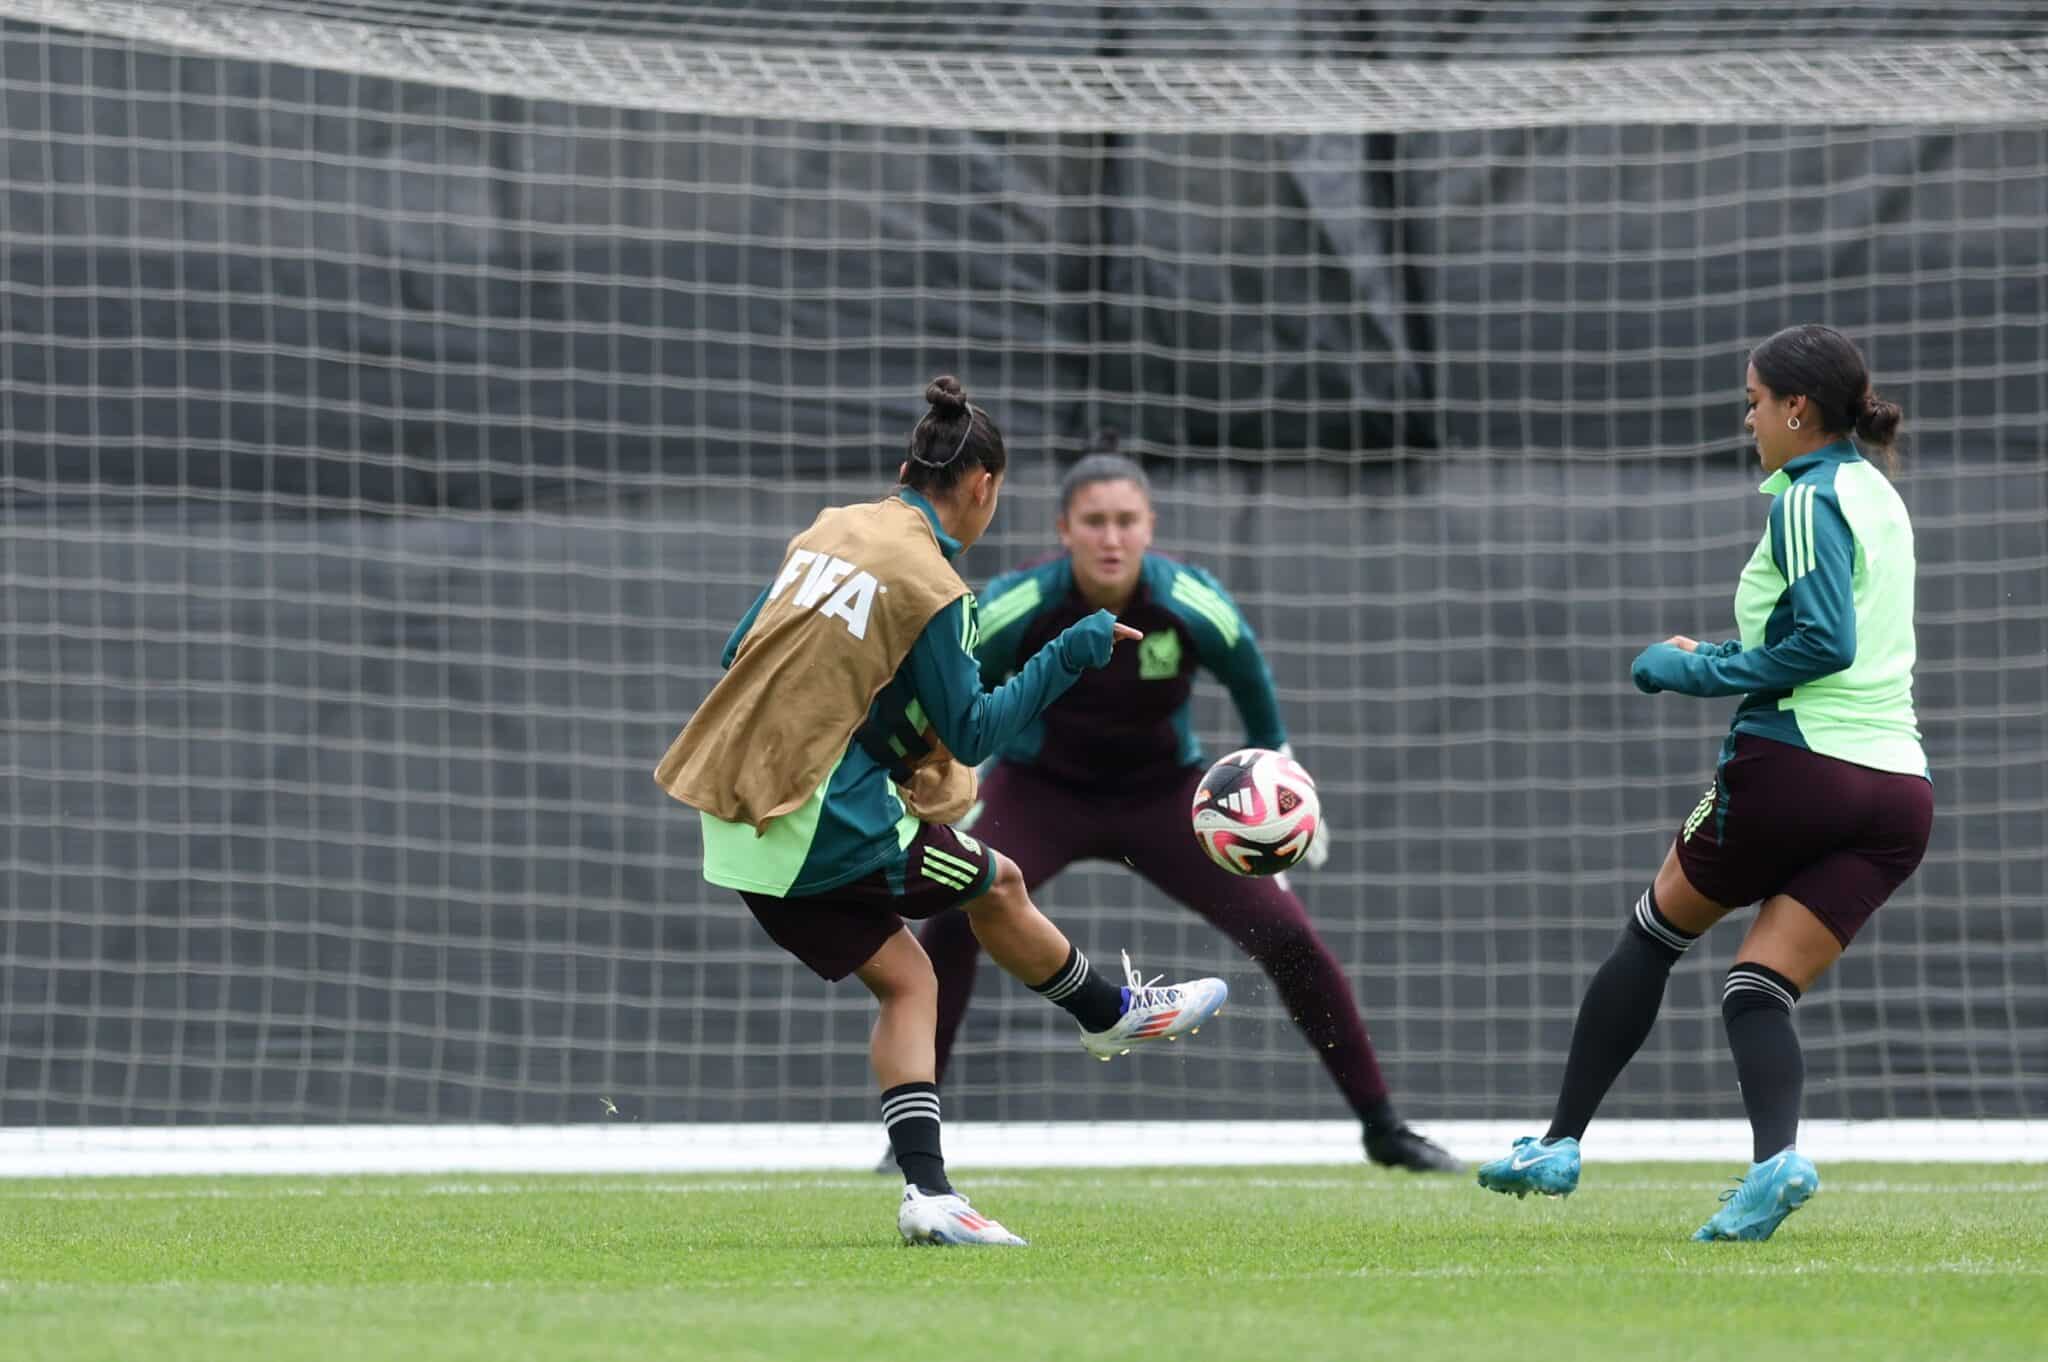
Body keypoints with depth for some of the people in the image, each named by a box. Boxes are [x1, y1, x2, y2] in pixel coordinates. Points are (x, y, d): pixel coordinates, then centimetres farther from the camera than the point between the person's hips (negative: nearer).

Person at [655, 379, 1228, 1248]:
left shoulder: (831, 531, 9)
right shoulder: (929, 585, -14)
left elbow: (741, 654, 17)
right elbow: (971, 732, -10)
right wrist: (1069, 656, -5)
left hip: (738, 829, 8)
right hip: (829, 823, -8)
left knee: (904, 980, 12)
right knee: (996, 884, 15)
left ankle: (926, 1191, 3)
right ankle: (1112, 1015, 37)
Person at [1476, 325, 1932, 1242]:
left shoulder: (1807, 502, -8)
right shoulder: (1878, 495, 19)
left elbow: (1825, 642, -18)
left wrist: (1702, 672, -9)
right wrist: (1719, 661, 22)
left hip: (1798, 758, -7)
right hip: (1897, 788, 7)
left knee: (1654, 934, 12)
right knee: (1760, 988, 2)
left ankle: (1560, 1144, 17)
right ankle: (1776, 1154, -26)